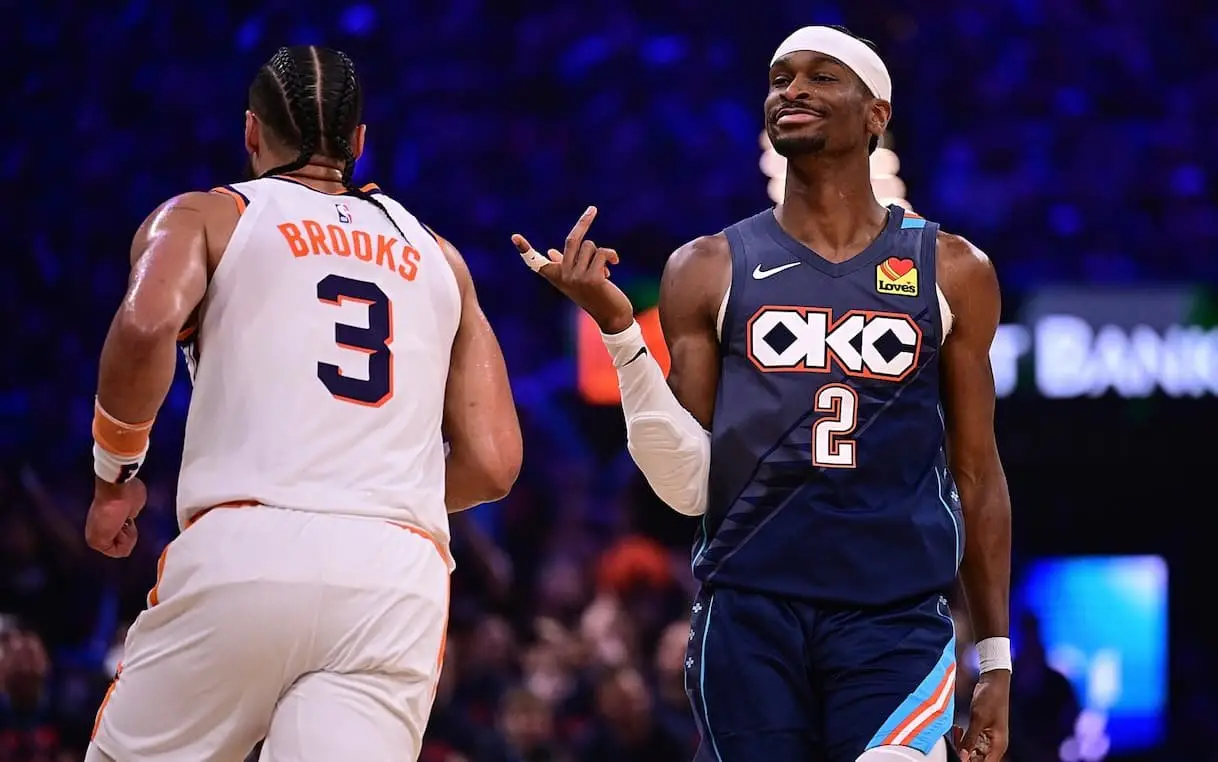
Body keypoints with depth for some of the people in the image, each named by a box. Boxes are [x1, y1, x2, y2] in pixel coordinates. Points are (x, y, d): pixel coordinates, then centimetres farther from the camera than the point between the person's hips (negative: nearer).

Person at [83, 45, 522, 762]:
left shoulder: (205, 217, 15)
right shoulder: (437, 256, 26)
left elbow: (146, 327, -8)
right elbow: (493, 464, 18)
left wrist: (115, 472, 7)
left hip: (245, 550, -2)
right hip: (400, 576, 2)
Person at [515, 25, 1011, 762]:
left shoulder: (951, 272, 8)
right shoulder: (711, 270, 8)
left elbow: (978, 475, 11)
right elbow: (688, 485, 3)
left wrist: (997, 658, 7)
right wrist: (618, 326, -7)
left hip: (896, 620, -1)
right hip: (748, 618, 1)